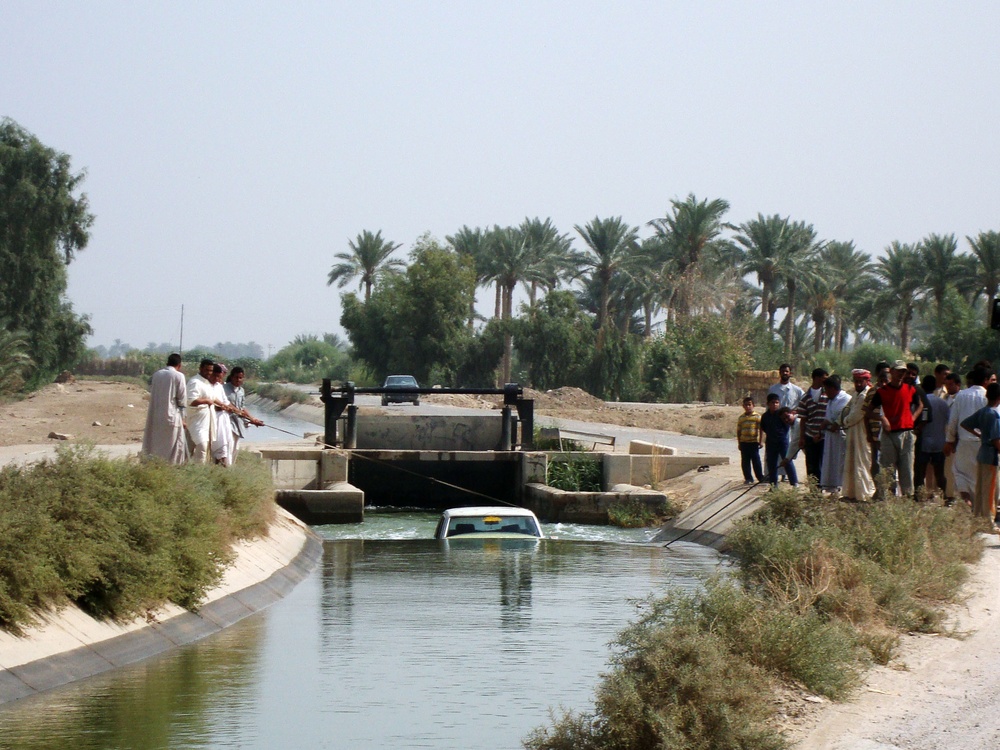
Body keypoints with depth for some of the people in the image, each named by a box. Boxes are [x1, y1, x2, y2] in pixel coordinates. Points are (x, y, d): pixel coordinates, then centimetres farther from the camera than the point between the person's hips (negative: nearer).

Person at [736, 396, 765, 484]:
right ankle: (748, 478, 12)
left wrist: (761, 441, -7)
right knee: (745, 462, 5)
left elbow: (761, 429, -2)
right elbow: (738, 431, 13)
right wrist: (739, 443, 11)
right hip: (744, 443, 4)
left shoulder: (757, 416, -2)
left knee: (756, 460, -1)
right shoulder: (741, 417, 9)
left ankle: (760, 477, 6)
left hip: (754, 441, -4)